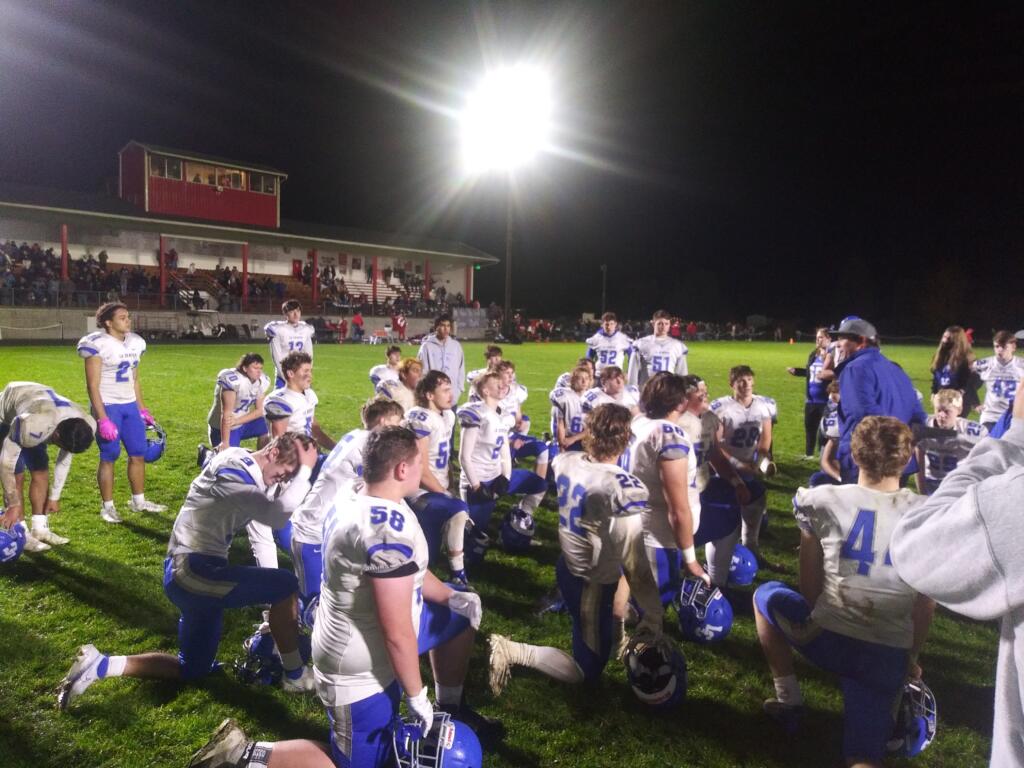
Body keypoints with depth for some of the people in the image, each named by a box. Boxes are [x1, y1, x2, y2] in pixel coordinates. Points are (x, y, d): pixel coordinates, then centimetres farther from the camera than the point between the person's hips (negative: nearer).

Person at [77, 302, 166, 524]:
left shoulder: (135, 343, 8)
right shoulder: (97, 344, -12)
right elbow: (93, 385, -14)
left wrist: (142, 409, 15)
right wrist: (102, 418, -19)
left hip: (130, 406, 7)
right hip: (107, 406, -7)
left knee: (139, 453, 10)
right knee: (109, 456, -1)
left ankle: (138, 501, 24)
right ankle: (107, 506, 12)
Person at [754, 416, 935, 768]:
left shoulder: (822, 501, -5)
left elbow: (809, 587, 5)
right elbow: (925, 607, 7)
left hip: (828, 640, -2)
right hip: (888, 655, 2)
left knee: (767, 594, 26)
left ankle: (788, 700, 22)